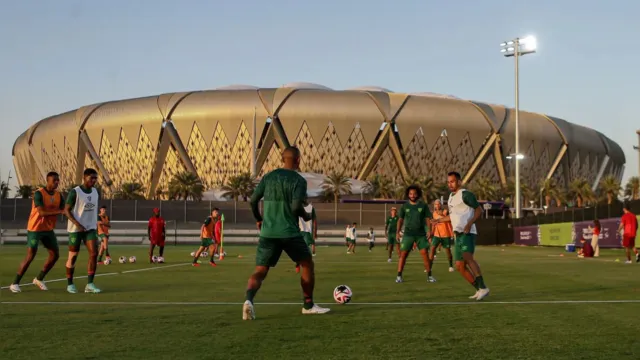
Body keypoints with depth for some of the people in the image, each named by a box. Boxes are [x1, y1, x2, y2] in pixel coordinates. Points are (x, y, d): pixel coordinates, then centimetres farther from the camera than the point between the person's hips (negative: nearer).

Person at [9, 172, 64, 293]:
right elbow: (42, 212, -28)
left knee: (55, 254, 5)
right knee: (30, 256, -8)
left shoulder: (59, 195, 4)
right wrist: (59, 211, -29)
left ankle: (39, 279, 22)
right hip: (35, 229, -7)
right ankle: (15, 283, 5)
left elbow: (64, 210, 2)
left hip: (48, 229, 7)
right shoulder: (39, 194, -18)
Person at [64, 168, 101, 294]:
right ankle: (70, 284, 18)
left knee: (94, 253, -8)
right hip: (75, 229, -5)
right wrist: (77, 224, -22)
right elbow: (66, 210, -11)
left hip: (90, 228, 5)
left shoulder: (95, 192, 8)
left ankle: (90, 284, -4)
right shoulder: (75, 192, -12)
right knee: (73, 256, 3)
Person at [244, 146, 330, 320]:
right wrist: (306, 216, 4)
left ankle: (249, 300, -26)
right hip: (289, 232, -3)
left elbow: (253, 200, 7)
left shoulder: (268, 177, 9)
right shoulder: (298, 180, -5)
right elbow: (296, 206, -17)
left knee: (260, 271, 3)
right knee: (307, 264, 18)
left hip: (267, 232, 4)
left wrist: (258, 219, 23)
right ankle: (308, 305, 23)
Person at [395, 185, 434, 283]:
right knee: (403, 254, -5)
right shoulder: (404, 206, 5)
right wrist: (398, 232, -1)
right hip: (408, 234, 0)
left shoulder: (423, 206, 3)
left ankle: (429, 275, 4)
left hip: (421, 234, 0)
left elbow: (428, 219, 4)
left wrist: (429, 231, -8)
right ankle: (399, 276, 0)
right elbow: (400, 220, 8)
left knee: (425, 253, -6)